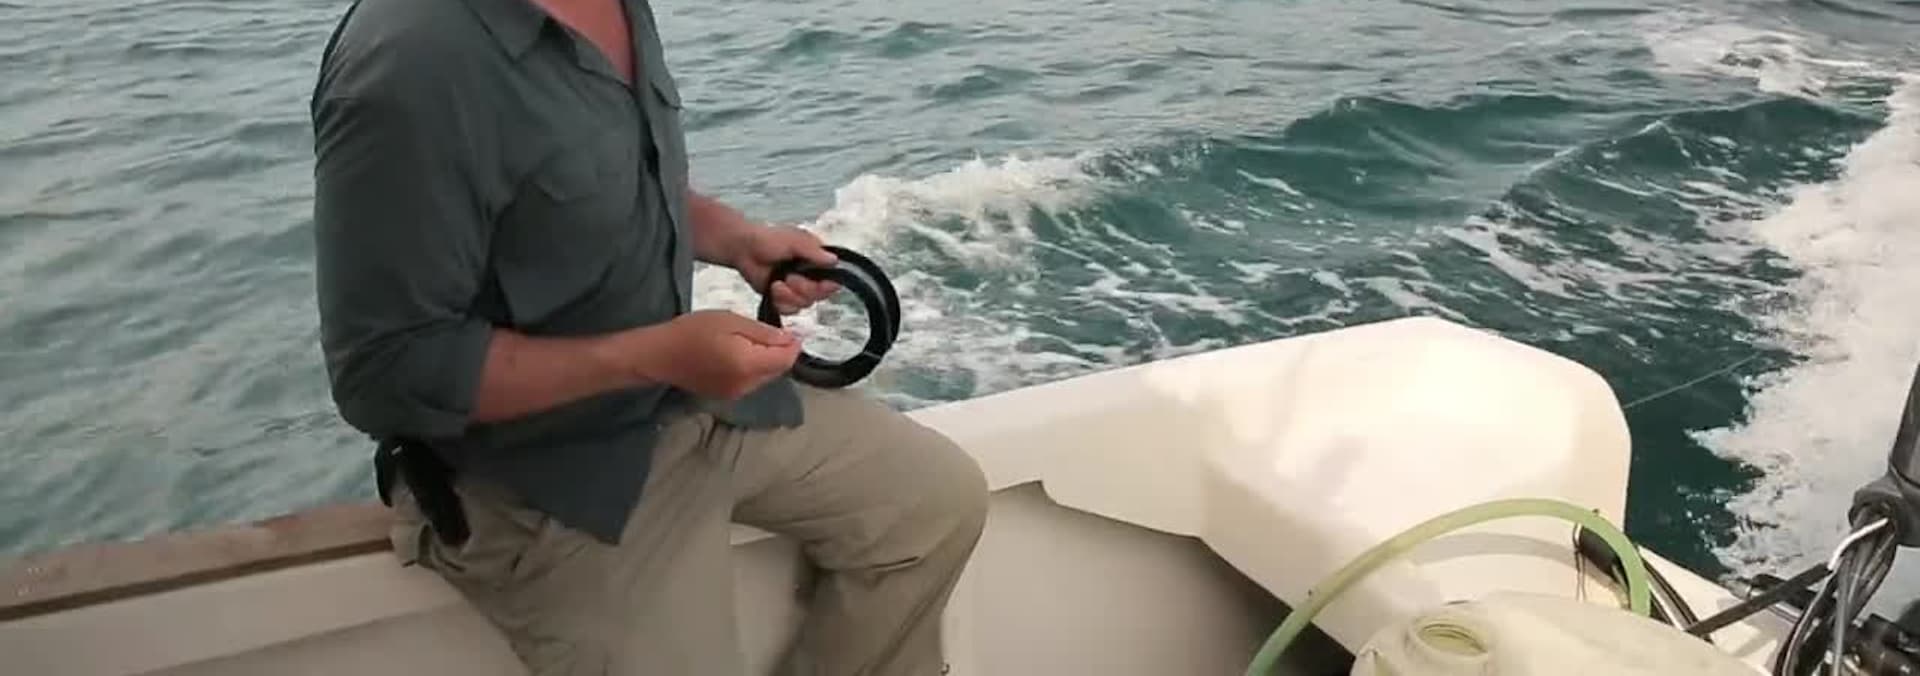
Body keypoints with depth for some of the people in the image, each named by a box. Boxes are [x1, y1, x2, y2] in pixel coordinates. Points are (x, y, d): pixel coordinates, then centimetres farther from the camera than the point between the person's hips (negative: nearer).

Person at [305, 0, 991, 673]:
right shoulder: (413, 61, -29)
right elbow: (384, 373, -26)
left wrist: (740, 240, -2)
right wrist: (658, 355, -27)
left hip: (697, 399, 8)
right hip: (548, 479, -8)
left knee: (943, 498, 9)